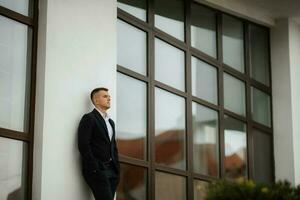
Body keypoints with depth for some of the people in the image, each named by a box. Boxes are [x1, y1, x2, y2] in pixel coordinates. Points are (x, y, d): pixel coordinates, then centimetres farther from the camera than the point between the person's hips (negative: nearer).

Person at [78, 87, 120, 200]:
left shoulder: (111, 122, 22)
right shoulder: (89, 118, -3)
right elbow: (83, 145, -12)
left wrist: (117, 169, 11)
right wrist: (94, 169, -16)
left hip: (111, 170, 7)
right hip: (96, 170, -7)